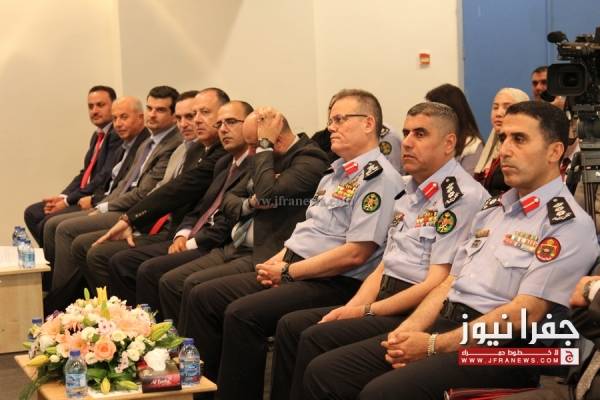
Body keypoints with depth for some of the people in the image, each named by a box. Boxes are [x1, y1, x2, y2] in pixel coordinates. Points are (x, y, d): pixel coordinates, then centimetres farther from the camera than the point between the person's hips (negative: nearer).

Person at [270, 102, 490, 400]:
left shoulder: (463, 196, -13)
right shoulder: (409, 192, 16)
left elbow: (437, 284, -17)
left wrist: (367, 311, -13)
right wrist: (349, 308, 2)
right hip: (385, 299, 9)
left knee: (316, 337, -21)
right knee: (291, 325, 0)